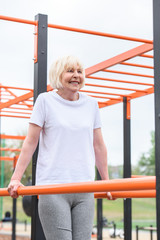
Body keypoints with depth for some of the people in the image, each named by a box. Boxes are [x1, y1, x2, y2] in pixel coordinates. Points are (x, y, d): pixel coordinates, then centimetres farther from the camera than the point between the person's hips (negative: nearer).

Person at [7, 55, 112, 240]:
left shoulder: (91, 104, 13)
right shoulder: (45, 100, 2)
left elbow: (98, 146, 17)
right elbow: (30, 142, 2)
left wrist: (106, 182, 19)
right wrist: (16, 178, -2)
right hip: (53, 187, -4)